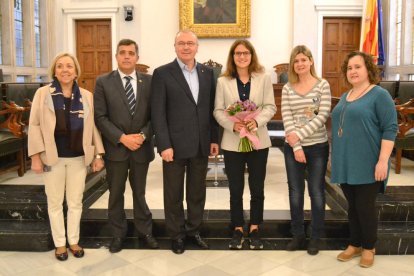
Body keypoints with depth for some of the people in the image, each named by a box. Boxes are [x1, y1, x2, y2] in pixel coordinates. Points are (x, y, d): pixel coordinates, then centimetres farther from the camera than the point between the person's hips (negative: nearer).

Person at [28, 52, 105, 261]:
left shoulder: (87, 96, 3)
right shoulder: (43, 93, -2)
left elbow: (93, 126, 4)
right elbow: (34, 126, -2)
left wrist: (98, 154, 1)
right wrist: (36, 156, -7)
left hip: (79, 157, 2)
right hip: (52, 158, -1)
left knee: (76, 202, 12)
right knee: (55, 202, 10)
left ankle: (74, 241, 28)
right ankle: (59, 243, 25)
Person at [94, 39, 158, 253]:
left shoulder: (149, 81, 2)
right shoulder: (103, 82, -2)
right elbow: (100, 117, -7)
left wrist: (143, 135, -14)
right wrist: (122, 138, -15)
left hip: (142, 146, 1)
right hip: (115, 147, -1)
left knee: (139, 192, 15)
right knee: (116, 193, 10)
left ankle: (145, 231, 28)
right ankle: (118, 234, 25)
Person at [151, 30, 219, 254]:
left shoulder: (207, 72, 8)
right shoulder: (162, 73, -5)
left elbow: (211, 108, 10)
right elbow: (158, 113, -9)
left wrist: (214, 139, 6)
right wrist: (164, 145, -15)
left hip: (201, 144, 4)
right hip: (175, 145, -4)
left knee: (197, 192, 14)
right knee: (174, 194, 9)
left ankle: (194, 230, 32)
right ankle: (176, 234, 26)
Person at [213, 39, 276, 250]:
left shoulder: (263, 78, 2)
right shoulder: (223, 81, 2)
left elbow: (270, 107, -1)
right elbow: (218, 111, -1)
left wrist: (257, 121, -20)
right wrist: (232, 125, -19)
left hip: (258, 141, 0)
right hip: (232, 142, 0)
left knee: (257, 189, 9)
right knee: (235, 190, 8)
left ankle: (254, 229, 25)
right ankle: (237, 230, 24)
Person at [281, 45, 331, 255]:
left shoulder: (323, 85, -3)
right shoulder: (287, 88, 3)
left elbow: (323, 116, -11)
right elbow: (286, 119, -4)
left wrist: (300, 134, -18)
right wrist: (296, 147, -12)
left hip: (317, 146, -2)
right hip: (292, 147, 2)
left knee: (316, 192, 6)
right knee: (295, 192, 9)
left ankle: (315, 237, 20)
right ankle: (298, 234, 24)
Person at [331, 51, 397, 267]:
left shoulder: (379, 95, -8)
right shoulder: (345, 97, 13)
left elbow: (390, 128, -14)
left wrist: (383, 160, -20)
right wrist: (336, 157, 17)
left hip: (367, 165, -6)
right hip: (346, 163, 6)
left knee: (365, 207, 2)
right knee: (352, 206, 14)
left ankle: (369, 248, 21)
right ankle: (355, 244, 29)